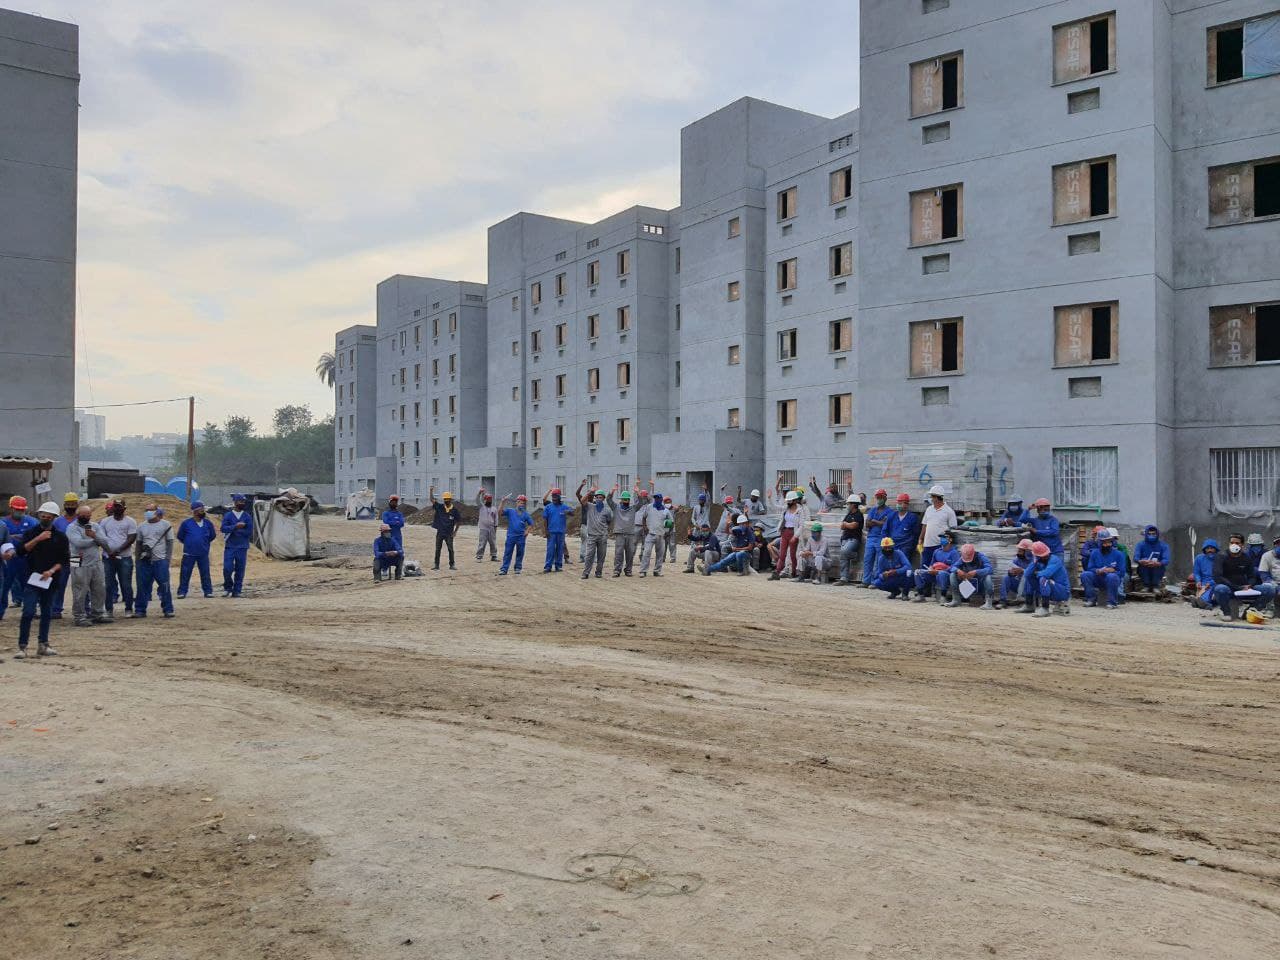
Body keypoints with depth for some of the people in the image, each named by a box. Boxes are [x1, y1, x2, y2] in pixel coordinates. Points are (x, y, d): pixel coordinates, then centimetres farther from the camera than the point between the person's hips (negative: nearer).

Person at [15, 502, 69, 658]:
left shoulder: (60, 536, 6)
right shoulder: (31, 532, 5)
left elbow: (65, 560, 2)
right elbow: (21, 551, -9)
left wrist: (52, 570, -13)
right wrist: (38, 539, -18)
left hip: (50, 580, 2)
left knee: (47, 613, 8)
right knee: (28, 612, -10)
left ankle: (43, 645, 17)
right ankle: (22, 647, -7)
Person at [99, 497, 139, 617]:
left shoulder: (130, 521, 3)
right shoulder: (105, 521, 11)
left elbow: (132, 539, -6)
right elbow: (101, 538, 6)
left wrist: (117, 551, -15)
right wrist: (109, 552, -8)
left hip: (125, 557, -2)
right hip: (108, 557, 3)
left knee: (126, 584, 0)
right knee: (108, 584, 4)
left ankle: (129, 609, 6)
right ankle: (109, 609, 11)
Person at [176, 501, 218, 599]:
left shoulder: (208, 523, 2)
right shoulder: (186, 523, -4)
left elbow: (212, 536, 16)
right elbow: (180, 537, 8)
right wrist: (189, 543, 12)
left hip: (203, 554, 2)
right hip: (189, 554, -2)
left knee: (205, 573, 5)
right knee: (185, 573, 2)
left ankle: (208, 591, 12)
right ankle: (182, 592, 9)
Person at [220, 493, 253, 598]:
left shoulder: (247, 516, 6)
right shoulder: (227, 515, 4)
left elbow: (249, 532, -3)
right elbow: (223, 528, -10)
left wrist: (234, 530, -6)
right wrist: (235, 527, -24)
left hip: (242, 547, 1)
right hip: (229, 546, -1)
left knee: (240, 570, 1)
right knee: (227, 568, -6)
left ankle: (237, 590, 10)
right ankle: (228, 587, 15)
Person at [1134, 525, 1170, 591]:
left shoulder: (1163, 545, -1)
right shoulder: (1141, 545, 0)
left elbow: (1166, 560, -16)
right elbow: (1136, 557, -15)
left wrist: (1157, 563, -40)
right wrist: (1140, 561, -41)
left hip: (1157, 571, 0)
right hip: (1144, 571, 0)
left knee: (1158, 563, -30)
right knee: (1143, 563, -30)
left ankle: (1155, 586, -23)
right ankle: (1146, 586, -22)